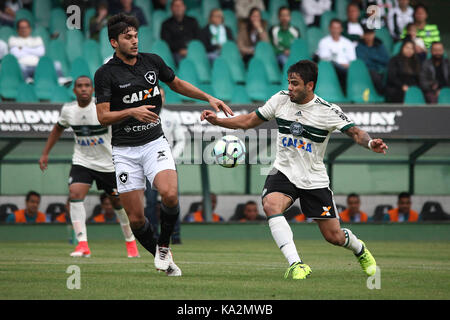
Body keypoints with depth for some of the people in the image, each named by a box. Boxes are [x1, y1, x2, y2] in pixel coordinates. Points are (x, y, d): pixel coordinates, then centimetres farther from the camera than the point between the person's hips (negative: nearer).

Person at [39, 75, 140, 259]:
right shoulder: (68, 110, -4)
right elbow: (58, 128, 15)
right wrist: (45, 153, 15)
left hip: (108, 164, -2)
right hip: (82, 161, 2)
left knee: (118, 202, 8)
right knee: (75, 194, -21)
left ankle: (130, 242, 32)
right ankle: (82, 245, -22)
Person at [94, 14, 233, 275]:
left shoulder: (152, 61, 5)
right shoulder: (106, 74, -6)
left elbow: (177, 84, 23)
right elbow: (103, 117, -9)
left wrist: (209, 98, 15)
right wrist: (132, 112, -24)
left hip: (155, 143, 2)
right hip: (125, 150, -2)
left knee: (170, 195, -25)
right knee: (136, 219, -4)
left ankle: (164, 246, 0)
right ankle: (161, 259, 21)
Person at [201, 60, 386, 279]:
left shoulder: (328, 111, -11)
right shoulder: (280, 100, -1)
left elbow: (355, 132, -13)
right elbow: (248, 121, 8)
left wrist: (370, 143, -35)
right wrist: (217, 121, -3)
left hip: (315, 179, -2)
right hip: (283, 172, 2)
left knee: (334, 236, 2)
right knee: (271, 204, -33)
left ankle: (359, 249, 40)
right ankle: (296, 264, -36)